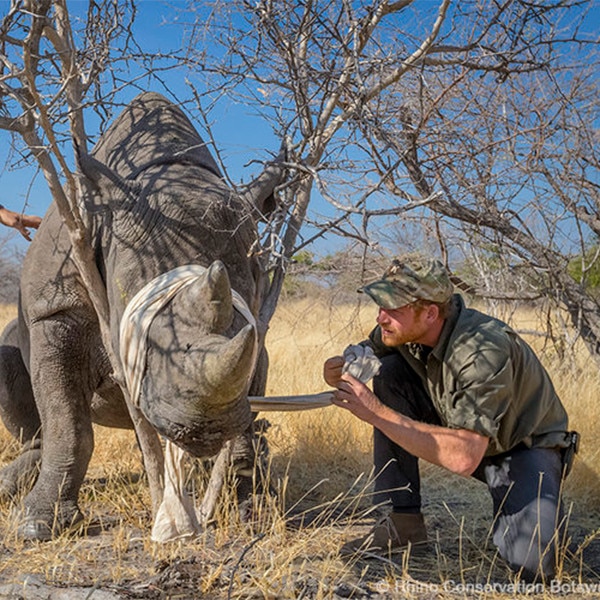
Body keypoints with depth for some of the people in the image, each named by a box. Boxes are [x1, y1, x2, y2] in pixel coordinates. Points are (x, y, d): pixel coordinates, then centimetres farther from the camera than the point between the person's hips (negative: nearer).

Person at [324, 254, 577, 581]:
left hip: (524, 446, -6)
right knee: (388, 373, -16)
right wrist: (340, 367, -22)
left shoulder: (484, 351, -35)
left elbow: (464, 458, -41)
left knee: (530, 563, -30)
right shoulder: (406, 329, -14)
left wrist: (378, 413, -41)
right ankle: (403, 522, -9)